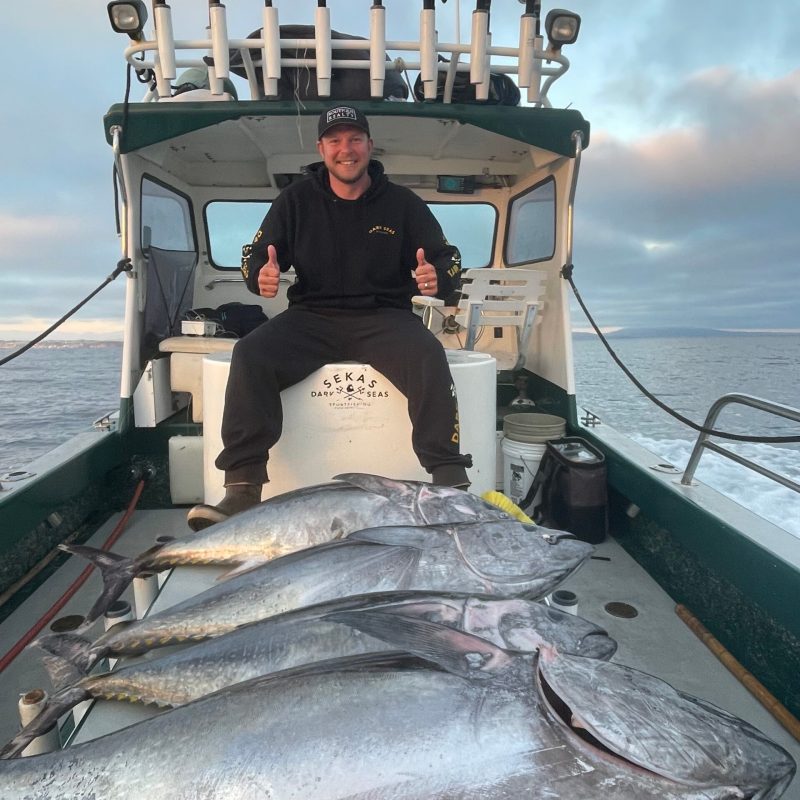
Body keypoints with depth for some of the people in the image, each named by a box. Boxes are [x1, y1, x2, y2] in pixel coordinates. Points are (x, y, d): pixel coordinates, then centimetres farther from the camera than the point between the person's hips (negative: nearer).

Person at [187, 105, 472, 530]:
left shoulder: (403, 203, 8)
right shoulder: (296, 200, 11)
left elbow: (447, 257, 8)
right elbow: (254, 254, 10)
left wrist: (438, 277, -18)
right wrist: (260, 275, -16)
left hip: (384, 317, -1)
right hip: (312, 317, 1)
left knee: (429, 355, -33)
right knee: (249, 355, -26)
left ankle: (449, 480, -28)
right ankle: (242, 489, -23)